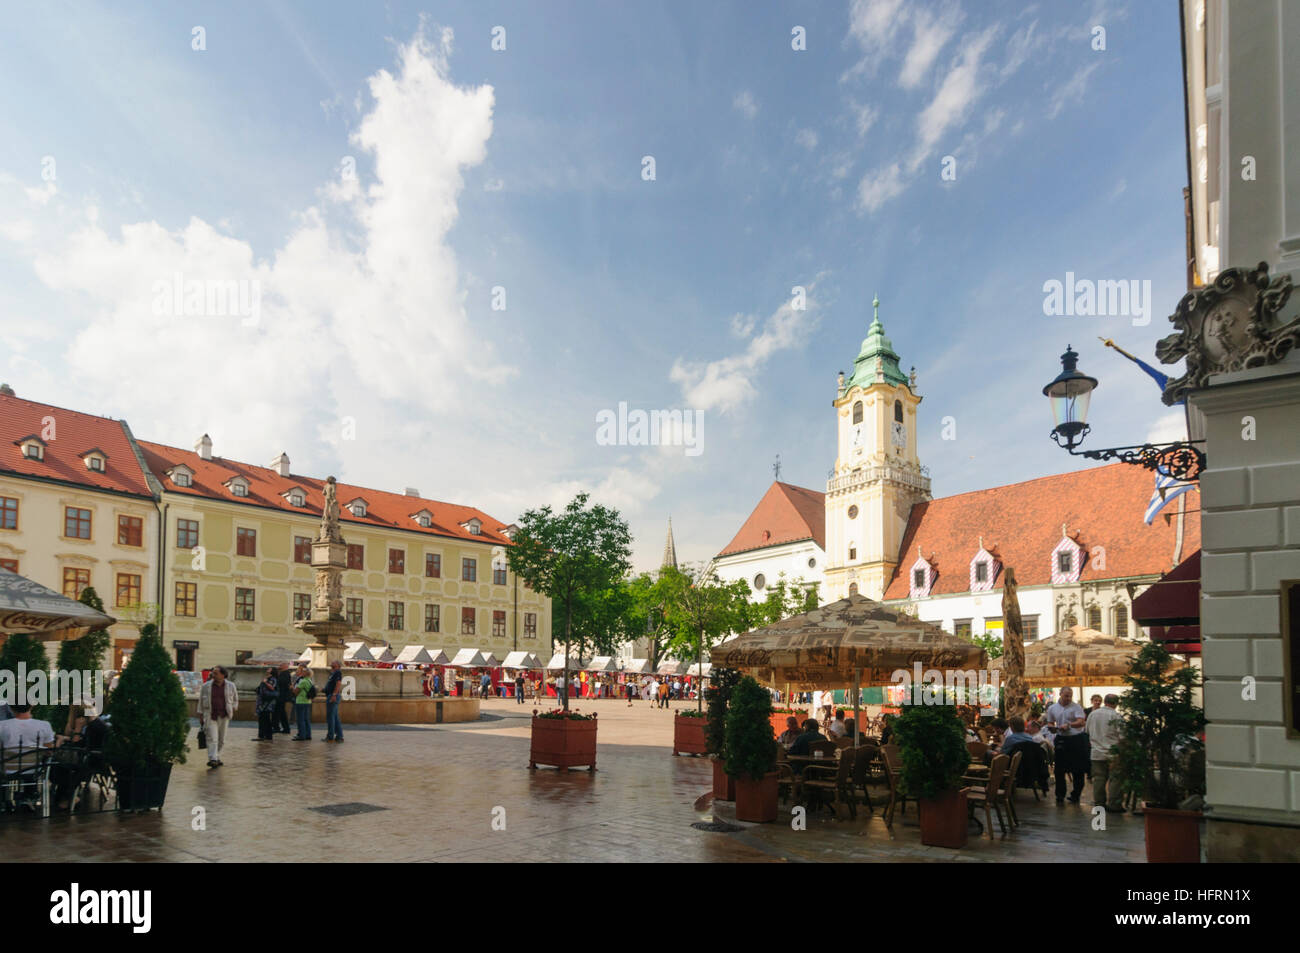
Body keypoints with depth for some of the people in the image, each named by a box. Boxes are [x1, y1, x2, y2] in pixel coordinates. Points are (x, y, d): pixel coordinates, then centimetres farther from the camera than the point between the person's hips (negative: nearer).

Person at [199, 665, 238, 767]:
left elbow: (235, 699, 18)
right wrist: (200, 716, 5)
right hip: (210, 716, -2)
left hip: (224, 717, 2)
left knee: (221, 739, 8)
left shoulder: (230, 686, 4)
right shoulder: (206, 686, 2)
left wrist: (233, 709, 7)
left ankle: (217, 757, 21)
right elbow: (201, 702, 8)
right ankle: (212, 759, -20)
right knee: (212, 738, -13)